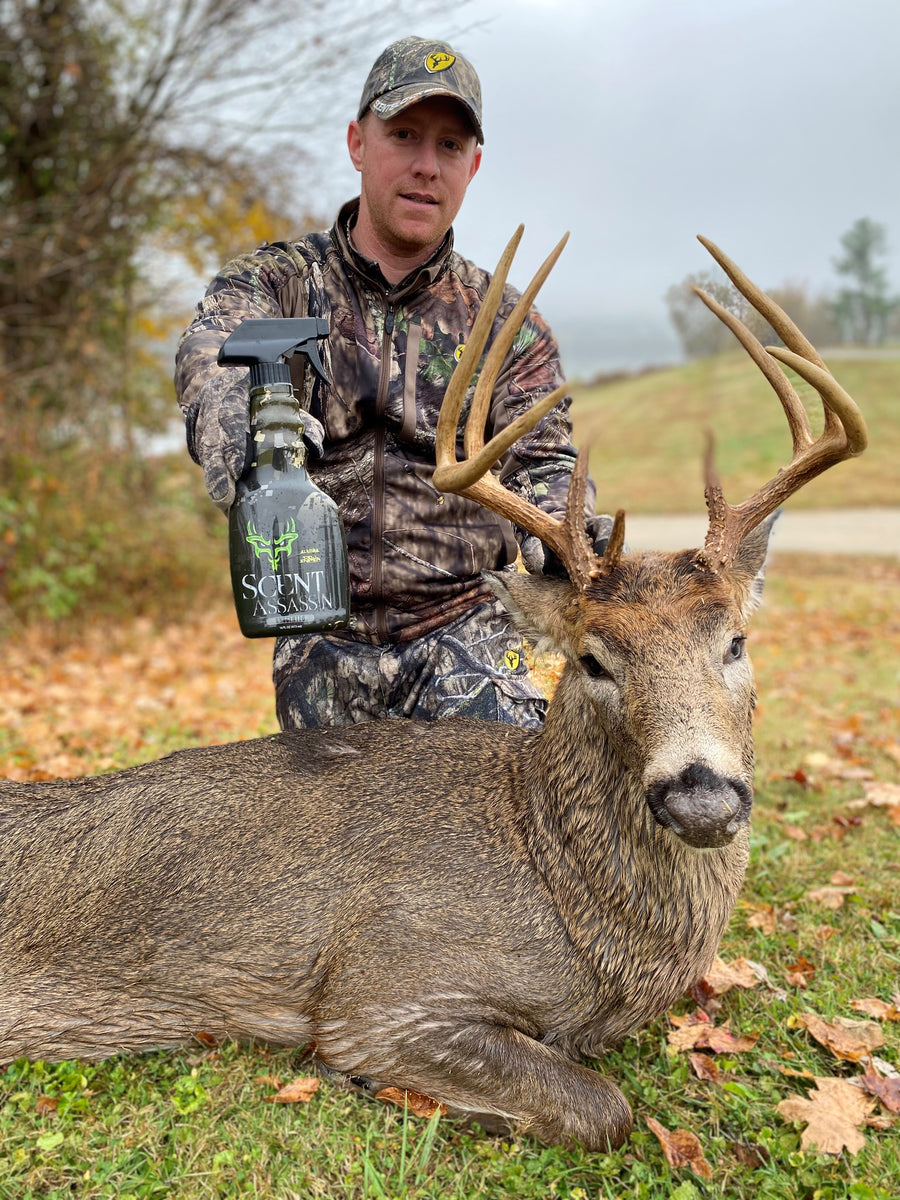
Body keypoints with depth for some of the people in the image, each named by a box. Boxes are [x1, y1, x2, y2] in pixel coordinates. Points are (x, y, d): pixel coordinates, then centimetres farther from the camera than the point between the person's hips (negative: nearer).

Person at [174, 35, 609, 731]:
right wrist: (230, 413, -45)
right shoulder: (279, 280, 3)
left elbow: (541, 461, -4)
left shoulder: (505, 321, 6)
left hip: (460, 628, 0)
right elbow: (214, 344, -19)